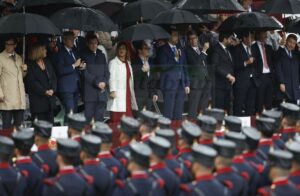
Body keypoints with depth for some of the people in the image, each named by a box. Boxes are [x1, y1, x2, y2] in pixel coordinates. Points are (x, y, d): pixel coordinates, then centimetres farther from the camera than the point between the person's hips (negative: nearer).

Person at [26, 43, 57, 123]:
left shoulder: (47, 62, 13)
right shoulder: (31, 65, -5)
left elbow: (53, 77, 10)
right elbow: (32, 82, -11)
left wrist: (52, 90, -7)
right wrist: (45, 92, -15)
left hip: (50, 98, 6)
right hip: (38, 100, -6)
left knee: (50, 122, 6)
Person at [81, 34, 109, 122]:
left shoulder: (101, 56, 19)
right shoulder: (84, 56, 3)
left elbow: (106, 72, 17)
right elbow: (85, 73, -6)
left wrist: (104, 82, -1)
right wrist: (97, 82, -11)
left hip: (102, 92, 4)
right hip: (89, 92, -4)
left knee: (100, 119, 2)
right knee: (89, 118, -7)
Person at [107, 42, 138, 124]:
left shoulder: (128, 63, 20)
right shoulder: (113, 62, 1)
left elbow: (130, 79, 19)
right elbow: (112, 77, -8)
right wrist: (112, 90, -19)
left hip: (127, 94, 6)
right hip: (118, 94, -6)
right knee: (117, 119, -10)